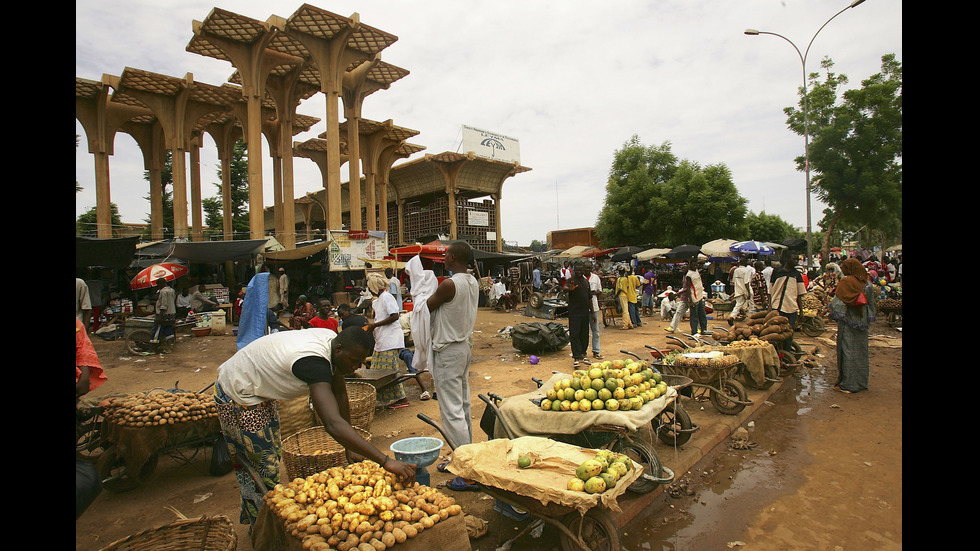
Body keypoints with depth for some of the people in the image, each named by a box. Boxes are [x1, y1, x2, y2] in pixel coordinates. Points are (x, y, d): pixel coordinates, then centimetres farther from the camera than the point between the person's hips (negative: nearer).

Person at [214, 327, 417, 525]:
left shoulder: (332, 340, -13)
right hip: (238, 398, -9)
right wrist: (386, 461, -54)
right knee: (262, 468, 1)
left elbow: (340, 394, -3)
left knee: (273, 456, 22)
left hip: (261, 393, 9)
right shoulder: (313, 361, -41)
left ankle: (252, 516, 44)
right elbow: (333, 424, -52)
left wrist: (350, 448, -4)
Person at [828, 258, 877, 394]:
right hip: (862, 321, 6)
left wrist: (835, 316, -4)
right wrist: (869, 318, 21)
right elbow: (871, 303, 11)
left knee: (848, 350, -1)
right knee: (861, 350, 13)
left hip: (848, 322, -6)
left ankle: (848, 384, 2)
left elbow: (839, 302, -16)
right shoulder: (867, 283, 5)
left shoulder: (845, 282, -14)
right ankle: (861, 382, 22)